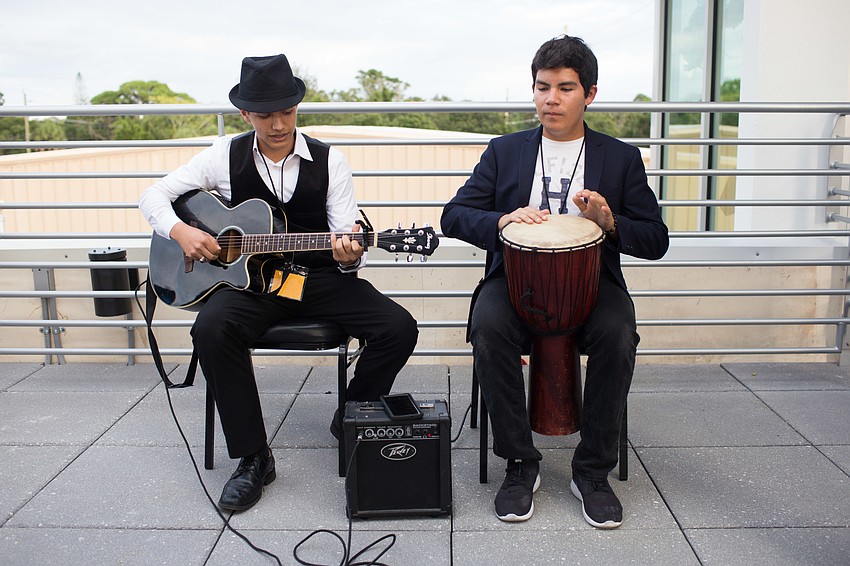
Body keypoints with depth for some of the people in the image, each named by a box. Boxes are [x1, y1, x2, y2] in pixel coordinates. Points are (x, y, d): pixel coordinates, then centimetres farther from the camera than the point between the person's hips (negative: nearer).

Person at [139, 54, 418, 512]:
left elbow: (349, 242, -1)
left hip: (321, 276, 1)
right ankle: (253, 458, -16)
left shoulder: (329, 161, 3)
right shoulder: (226, 156, 4)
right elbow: (153, 195, 9)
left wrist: (349, 255, -26)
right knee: (212, 330, -33)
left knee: (399, 329, -20)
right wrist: (180, 231, -11)